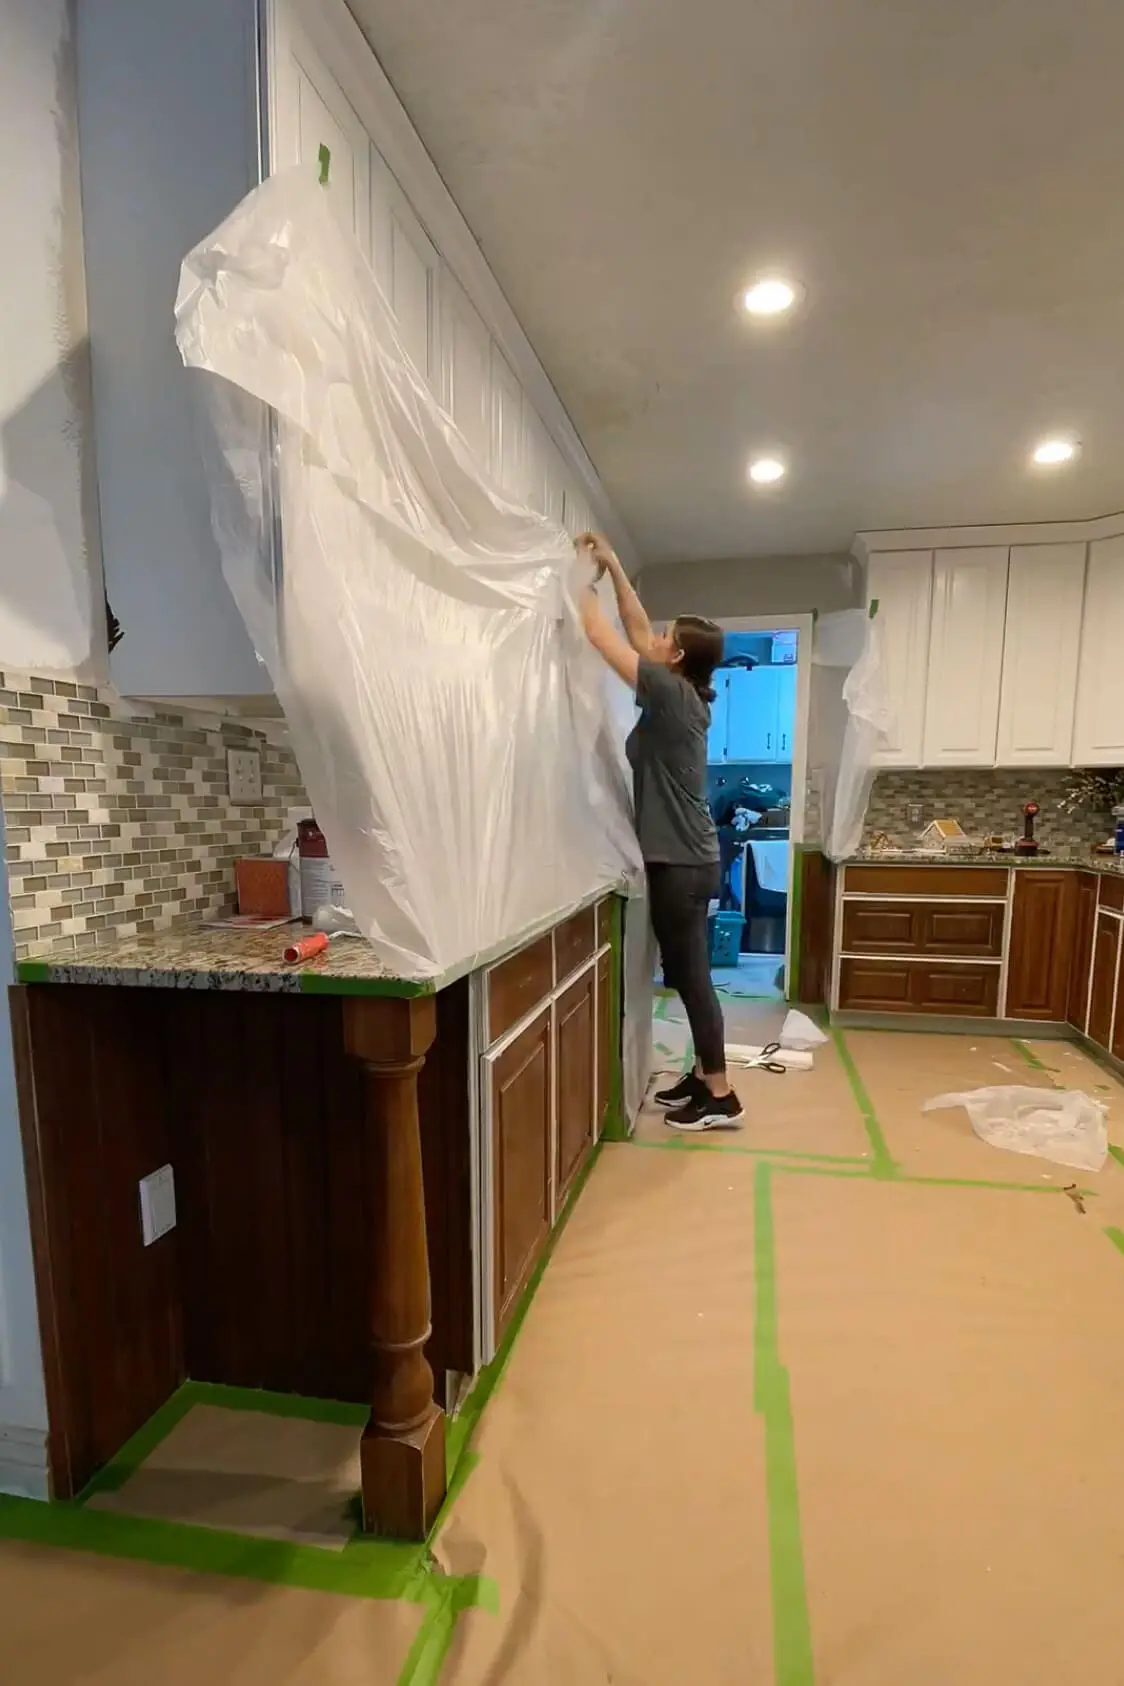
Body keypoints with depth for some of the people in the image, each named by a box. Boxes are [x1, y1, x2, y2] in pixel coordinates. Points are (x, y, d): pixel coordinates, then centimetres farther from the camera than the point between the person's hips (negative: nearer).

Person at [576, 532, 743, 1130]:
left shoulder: (672, 693, -15)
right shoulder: (684, 695, 10)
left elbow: (604, 638, -12)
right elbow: (636, 630, 18)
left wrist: (583, 580, 2)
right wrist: (613, 567, 18)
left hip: (681, 863, -10)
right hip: (684, 859, 10)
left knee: (691, 976, 0)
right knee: (688, 975, 17)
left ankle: (720, 1098, 12)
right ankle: (703, 1076, 30)